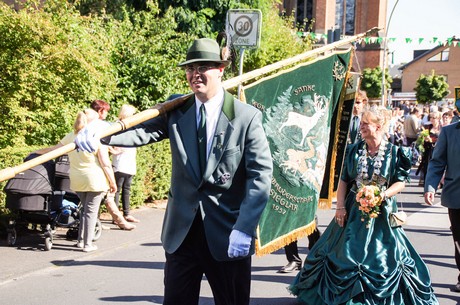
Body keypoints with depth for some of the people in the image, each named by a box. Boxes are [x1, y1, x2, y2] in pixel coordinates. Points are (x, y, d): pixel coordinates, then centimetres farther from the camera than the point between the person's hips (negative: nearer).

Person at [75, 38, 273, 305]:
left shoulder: (247, 117, -6)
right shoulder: (176, 111, 4)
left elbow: (261, 175, -11)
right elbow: (142, 131, -11)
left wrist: (244, 229, -18)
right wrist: (100, 133, -31)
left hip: (227, 233, -3)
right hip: (182, 230, 3)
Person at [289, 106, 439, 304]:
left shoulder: (394, 152, -4)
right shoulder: (354, 150, 2)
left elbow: (401, 182, -1)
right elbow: (344, 180, 4)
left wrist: (383, 195, -17)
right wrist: (340, 206, -4)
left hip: (382, 212, -2)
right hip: (354, 211, 2)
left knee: (383, 255, 2)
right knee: (346, 253, 6)